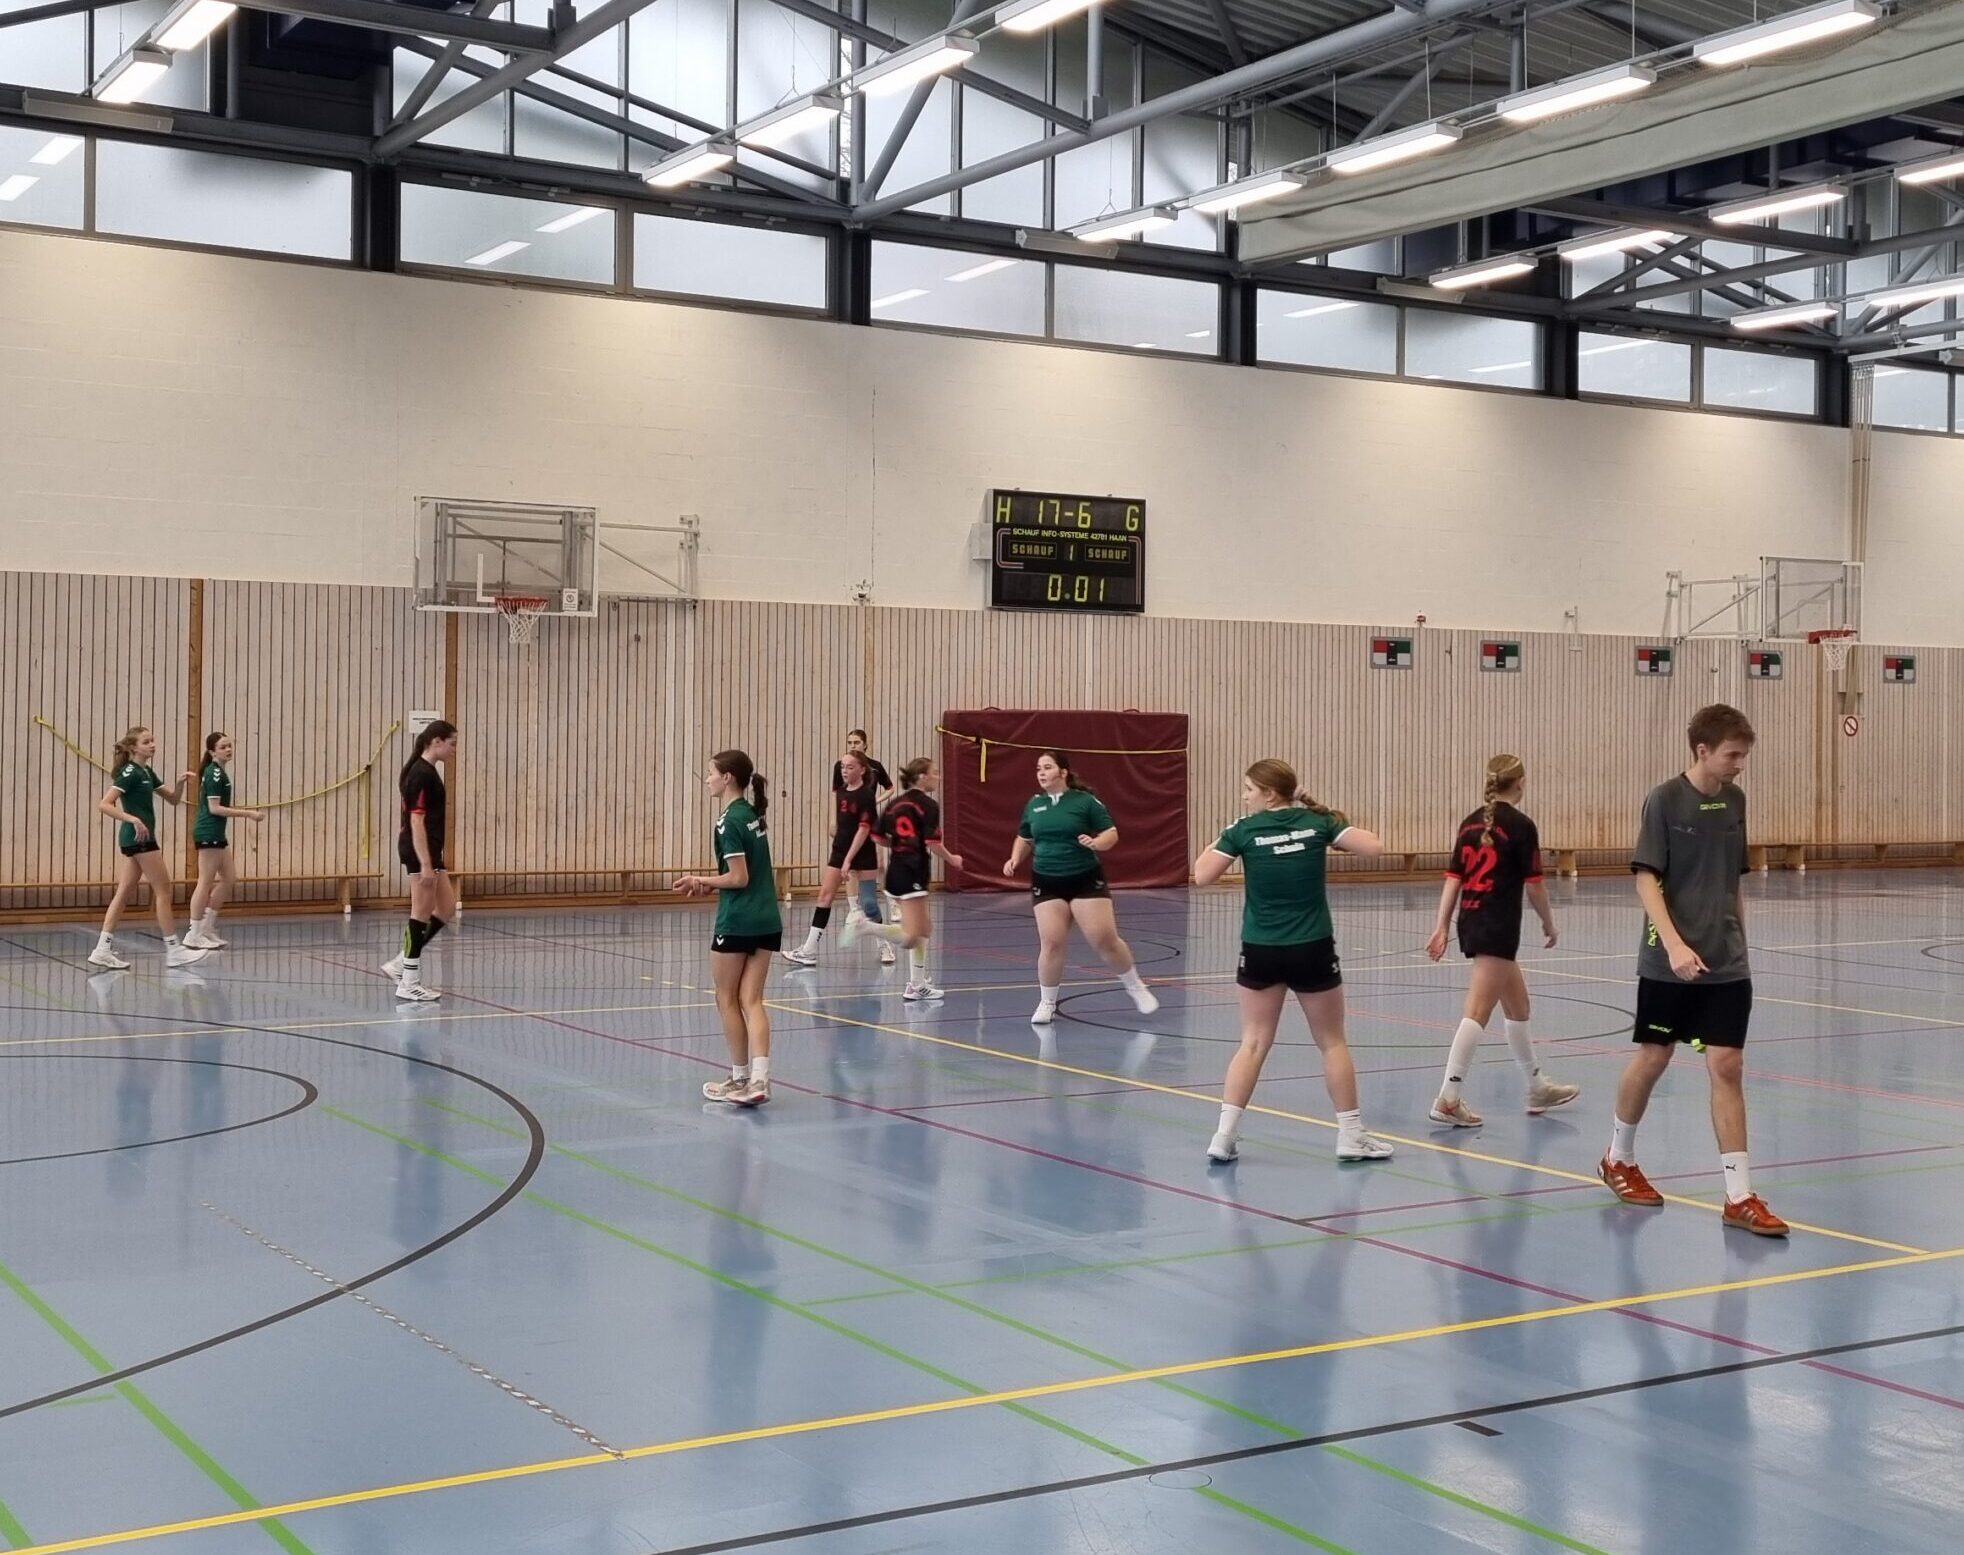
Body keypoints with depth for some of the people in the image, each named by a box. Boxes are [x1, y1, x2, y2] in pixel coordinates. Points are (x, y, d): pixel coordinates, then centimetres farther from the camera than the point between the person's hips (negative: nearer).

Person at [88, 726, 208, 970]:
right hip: (138, 838, -9)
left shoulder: (147, 772, 14)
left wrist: (181, 782, 0)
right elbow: (104, 804, -21)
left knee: (124, 893, 7)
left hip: (136, 839, 9)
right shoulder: (130, 773, -13)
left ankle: (103, 950, 5)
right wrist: (133, 819, -28)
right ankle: (173, 950, 1)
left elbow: (172, 799, 19)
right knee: (163, 889, -3)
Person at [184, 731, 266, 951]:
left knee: (229, 879, 12)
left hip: (216, 834, 10)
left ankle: (207, 926, 17)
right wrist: (248, 814, -19)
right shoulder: (214, 773, -14)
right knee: (206, 883, -5)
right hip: (208, 833, -10)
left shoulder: (218, 772, 16)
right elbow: (214, 808, -19)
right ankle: (194, 935, 0)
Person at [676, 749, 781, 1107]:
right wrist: (710, 884, 11)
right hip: (767, 921, 8)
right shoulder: (752, 815, 12)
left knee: (727, 1000, 8)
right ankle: (759, 1079, -9)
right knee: (751, 1000, 4)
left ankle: (741, 1078, 15)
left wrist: (700, 880, -4)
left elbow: (739, 878, -17)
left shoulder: (730, 822, -14)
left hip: (736, 923, -8)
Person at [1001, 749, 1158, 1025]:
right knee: (1051, 943, -4)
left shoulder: (1085, 801, -6)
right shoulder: (1034, 804, 8)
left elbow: (1111, 834, -6)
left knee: (1105, 940, -5)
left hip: (1086, 881, -3)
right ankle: (1047, 1003, 12)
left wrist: (1096, 843, -26)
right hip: (1047, 884, 3)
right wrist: (1015, 859, 4)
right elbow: (1024, 838, 22)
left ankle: (1136, 988, 16)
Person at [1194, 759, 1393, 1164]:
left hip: (1260, 951, 0)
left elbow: (1202, 876, -6)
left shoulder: (1244, 830, -5)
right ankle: (1351, 1135, 17)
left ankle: (1225, 1135, 2)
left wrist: (1216, 843, 10)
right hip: (1312, 950, 0)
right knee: (1332, 1042, 13)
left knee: (1253, 1043, 8)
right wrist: (1335, 841, 12)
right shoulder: (1318, 821, 0)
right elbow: (1373, 848, -5)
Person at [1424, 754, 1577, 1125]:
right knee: (1478, 1011, -9)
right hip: (1498, 929, -8)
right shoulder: (1521, 826, -9)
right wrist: (1549, 925, 8)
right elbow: (1534, 884, -6)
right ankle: (1448, 1099, -14)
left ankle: (1537, 1089, 32)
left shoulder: (1471, 823, 10)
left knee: (1517, 1005, 20)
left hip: (1471, 923, 8)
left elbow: (1453, 878, 7)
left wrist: (1442, 927, 7)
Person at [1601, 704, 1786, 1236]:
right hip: (1668, 963, -4)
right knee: (1652, 1059, 8)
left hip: (1726, 964, 4)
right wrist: (1674, 944, -23)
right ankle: (1619, 1158, 31)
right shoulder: (1665, 800, -9)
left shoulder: (1735, 802, 7)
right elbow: (1646, 879, -13)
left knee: (1727, 1066, -2)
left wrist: (1740, 941, 16)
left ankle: (1739, 1196, -1)